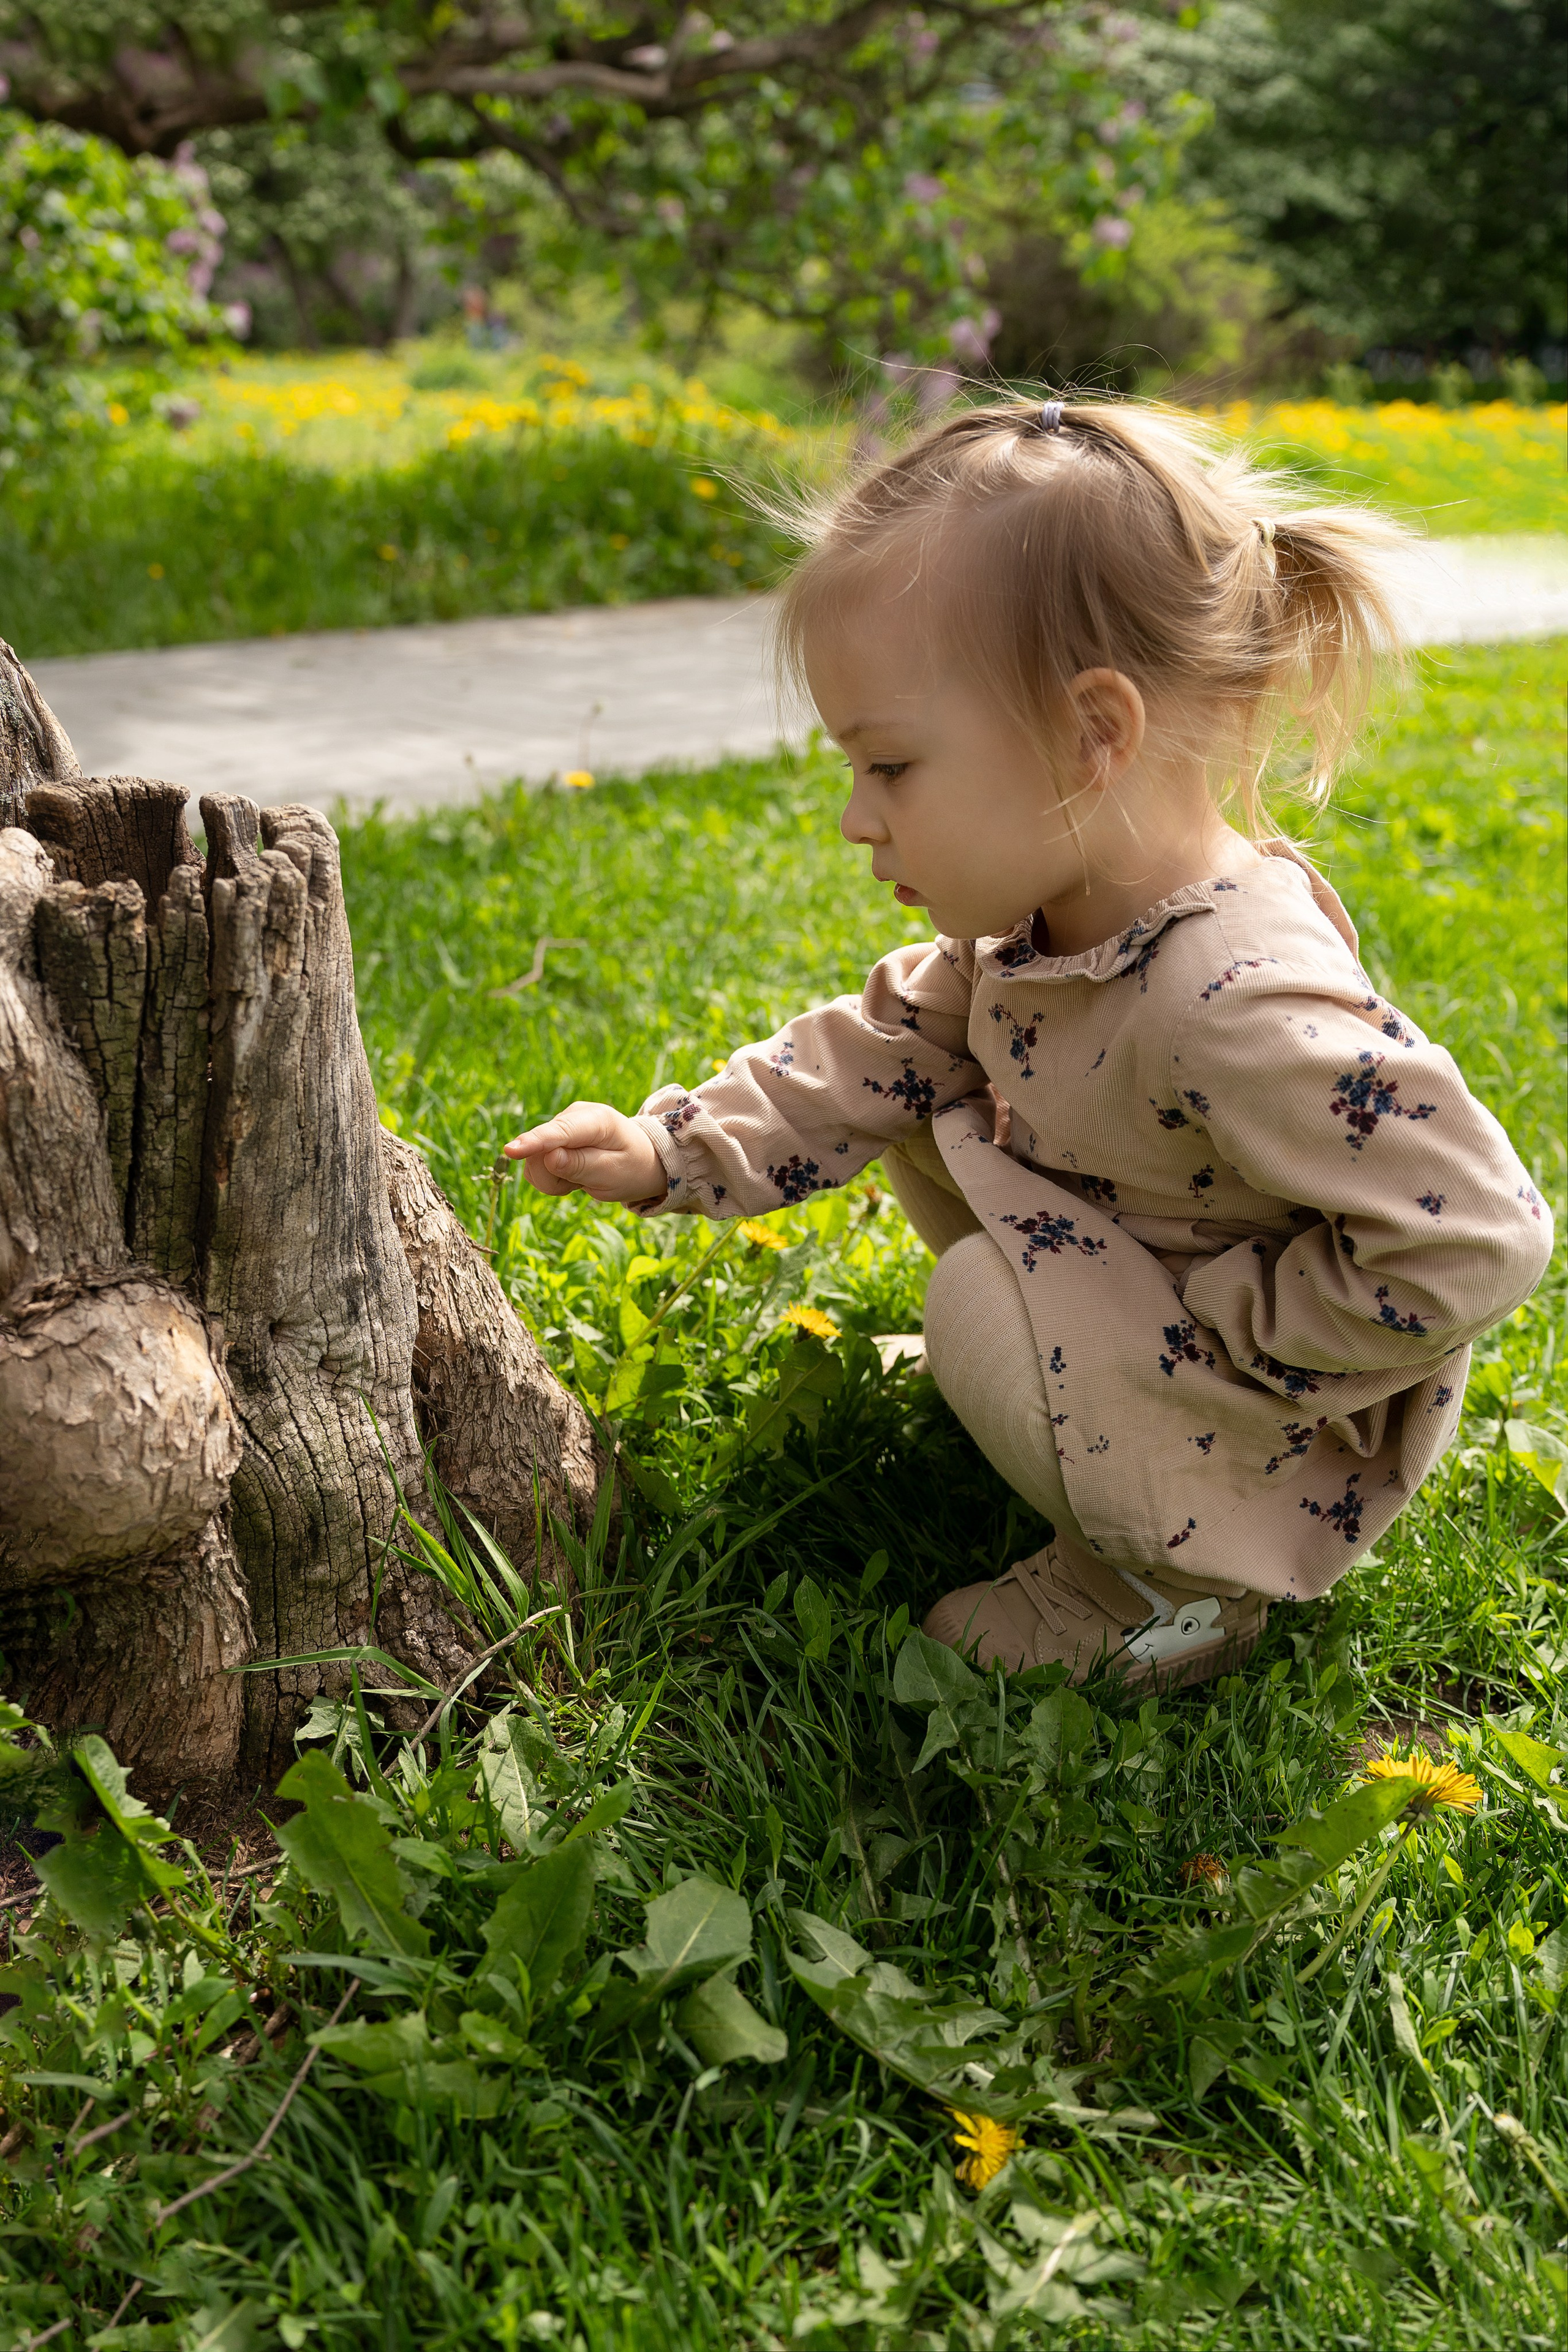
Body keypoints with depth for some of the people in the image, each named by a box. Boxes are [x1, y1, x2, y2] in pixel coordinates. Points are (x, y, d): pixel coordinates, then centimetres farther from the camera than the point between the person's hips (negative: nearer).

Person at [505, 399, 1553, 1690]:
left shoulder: (1234, 1006, -37)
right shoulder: (1040, 919, -8)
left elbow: (1472, 1241, -35)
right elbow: (874, 1051, 3)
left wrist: (1218, 1325, -25)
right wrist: (672, 1149, -6)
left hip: (1296, 1451, -8)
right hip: (1138, 1275, 9)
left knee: (990, 1301, -27)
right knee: (929, 1116, 5)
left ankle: (1188, 1578, -5)